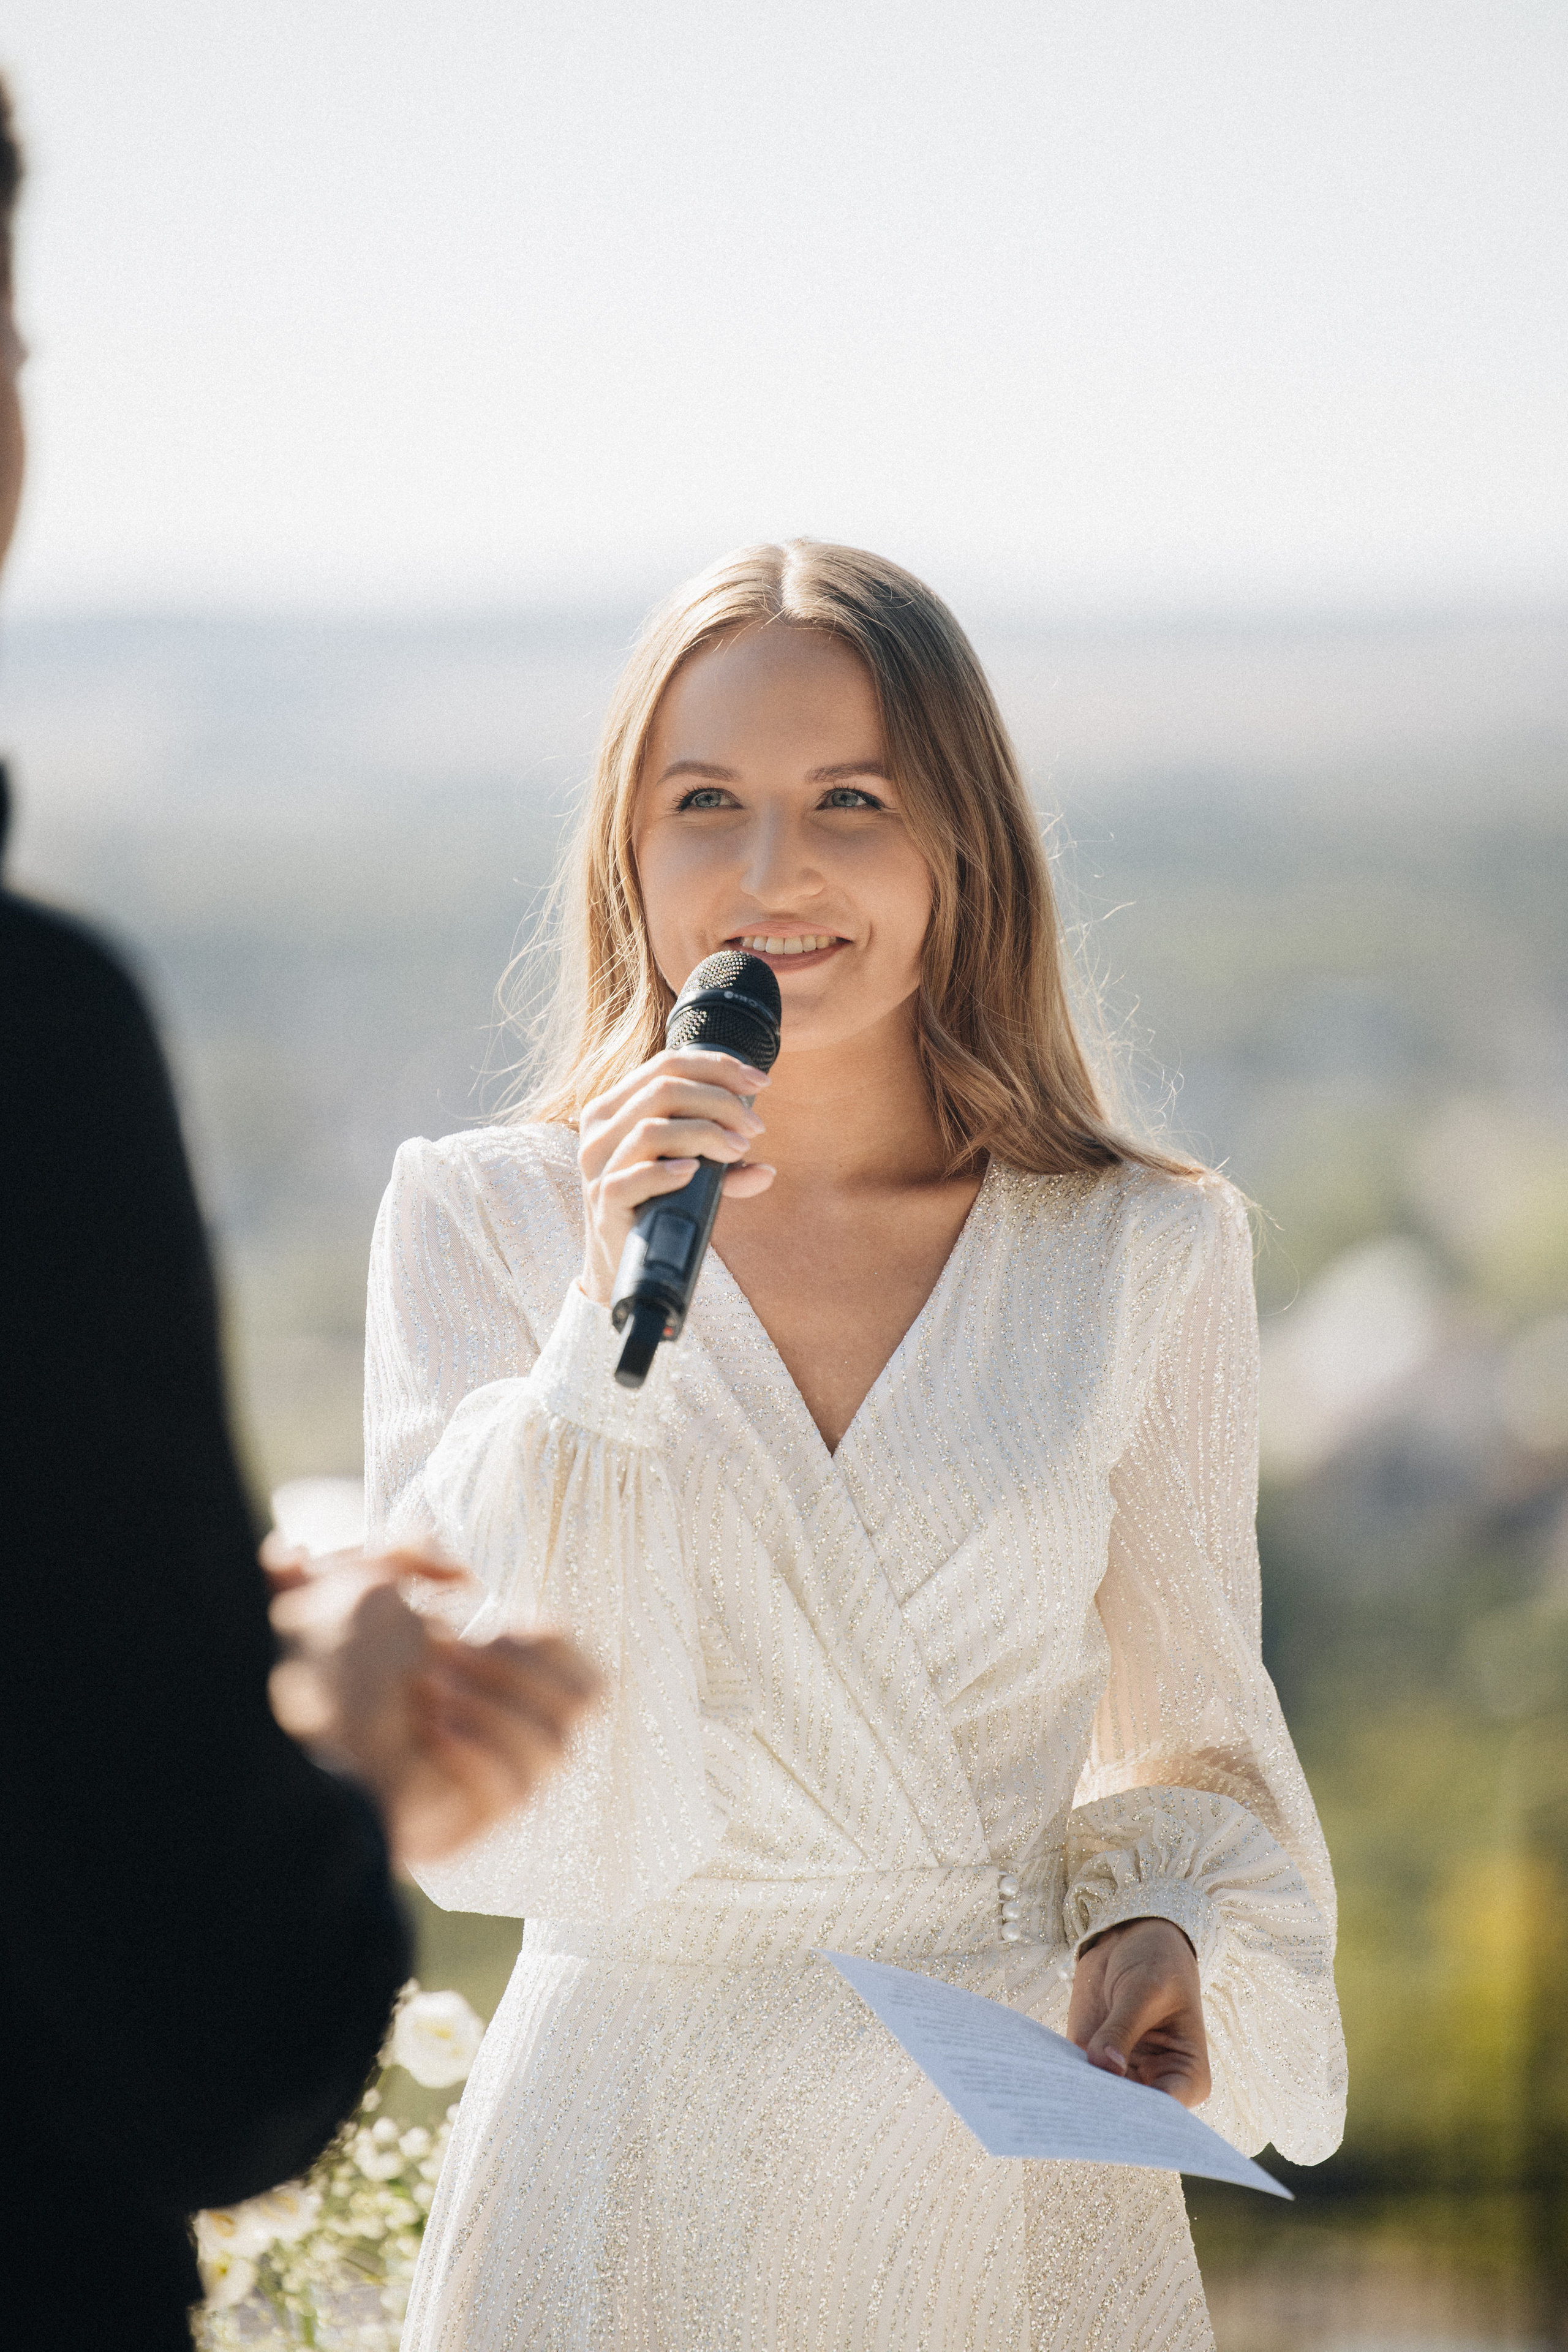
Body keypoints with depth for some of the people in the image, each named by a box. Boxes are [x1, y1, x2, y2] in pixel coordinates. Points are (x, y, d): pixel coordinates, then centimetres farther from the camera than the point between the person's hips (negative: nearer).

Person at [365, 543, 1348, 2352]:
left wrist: (1172, 1934, -10)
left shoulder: (1143, 1258, -1)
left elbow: (1191, 1742, 10)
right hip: (628, 2171, -1)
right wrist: (611, 1325, -20)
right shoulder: (482, 1223, -3)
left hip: (1012, 2180, 1)